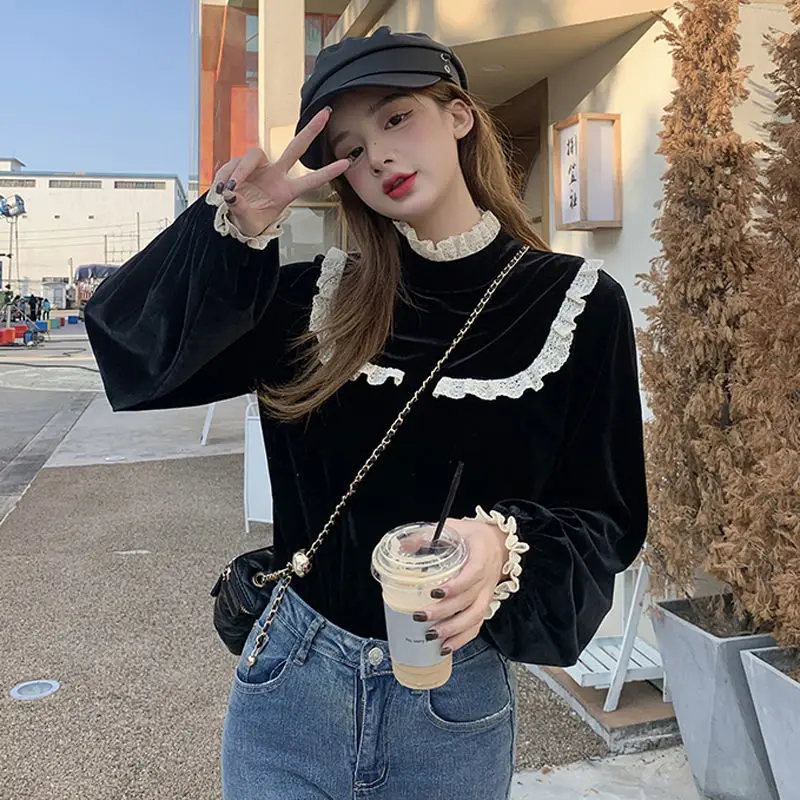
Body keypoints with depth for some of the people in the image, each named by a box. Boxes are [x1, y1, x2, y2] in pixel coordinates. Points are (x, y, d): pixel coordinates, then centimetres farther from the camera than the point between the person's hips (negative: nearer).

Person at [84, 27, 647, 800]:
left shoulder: (576, 301, -9)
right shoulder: (321, 294, -3)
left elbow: (606, 518, -7)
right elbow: (132, 351, -6)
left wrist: (506, 546, -27)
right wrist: (235, 232, -17)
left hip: (455, 700, -1)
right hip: (288, 678, 2)